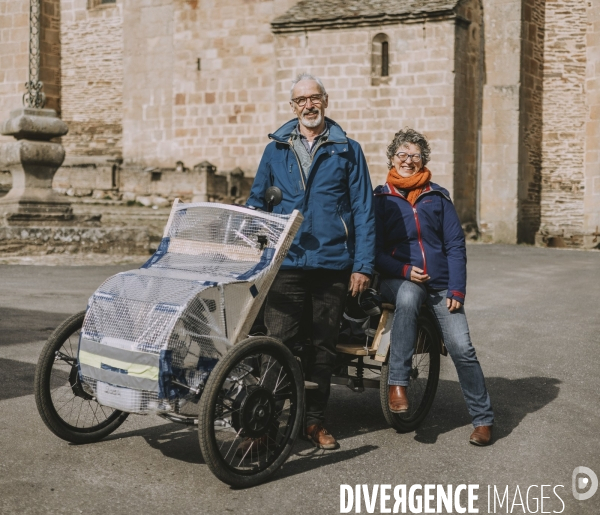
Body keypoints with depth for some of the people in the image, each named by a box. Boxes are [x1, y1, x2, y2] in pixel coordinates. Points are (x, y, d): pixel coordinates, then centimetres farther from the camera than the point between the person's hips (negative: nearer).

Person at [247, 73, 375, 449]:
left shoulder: (347, 150, 6)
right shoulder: (276, 149, 11)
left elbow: (363, 211, 3)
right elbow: (256, 202, 17)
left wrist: (363, 265, -4)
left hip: (333, 264, 0)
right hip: (286, 263, 0)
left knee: (324, 347, 9)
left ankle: (315, 420, 21)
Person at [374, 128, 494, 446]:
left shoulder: (438, 197, 11)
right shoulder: (381, 199, 8)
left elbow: (455, 246, 6)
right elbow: (374, 249, 2)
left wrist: (457, 289, -6)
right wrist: (404, 270, -15)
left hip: (441, 283, 2)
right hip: (399, 280, -1)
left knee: (461, 348, -13)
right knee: (408, 297, -38)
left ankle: (483, 418, 3)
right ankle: (397, 383, -31)